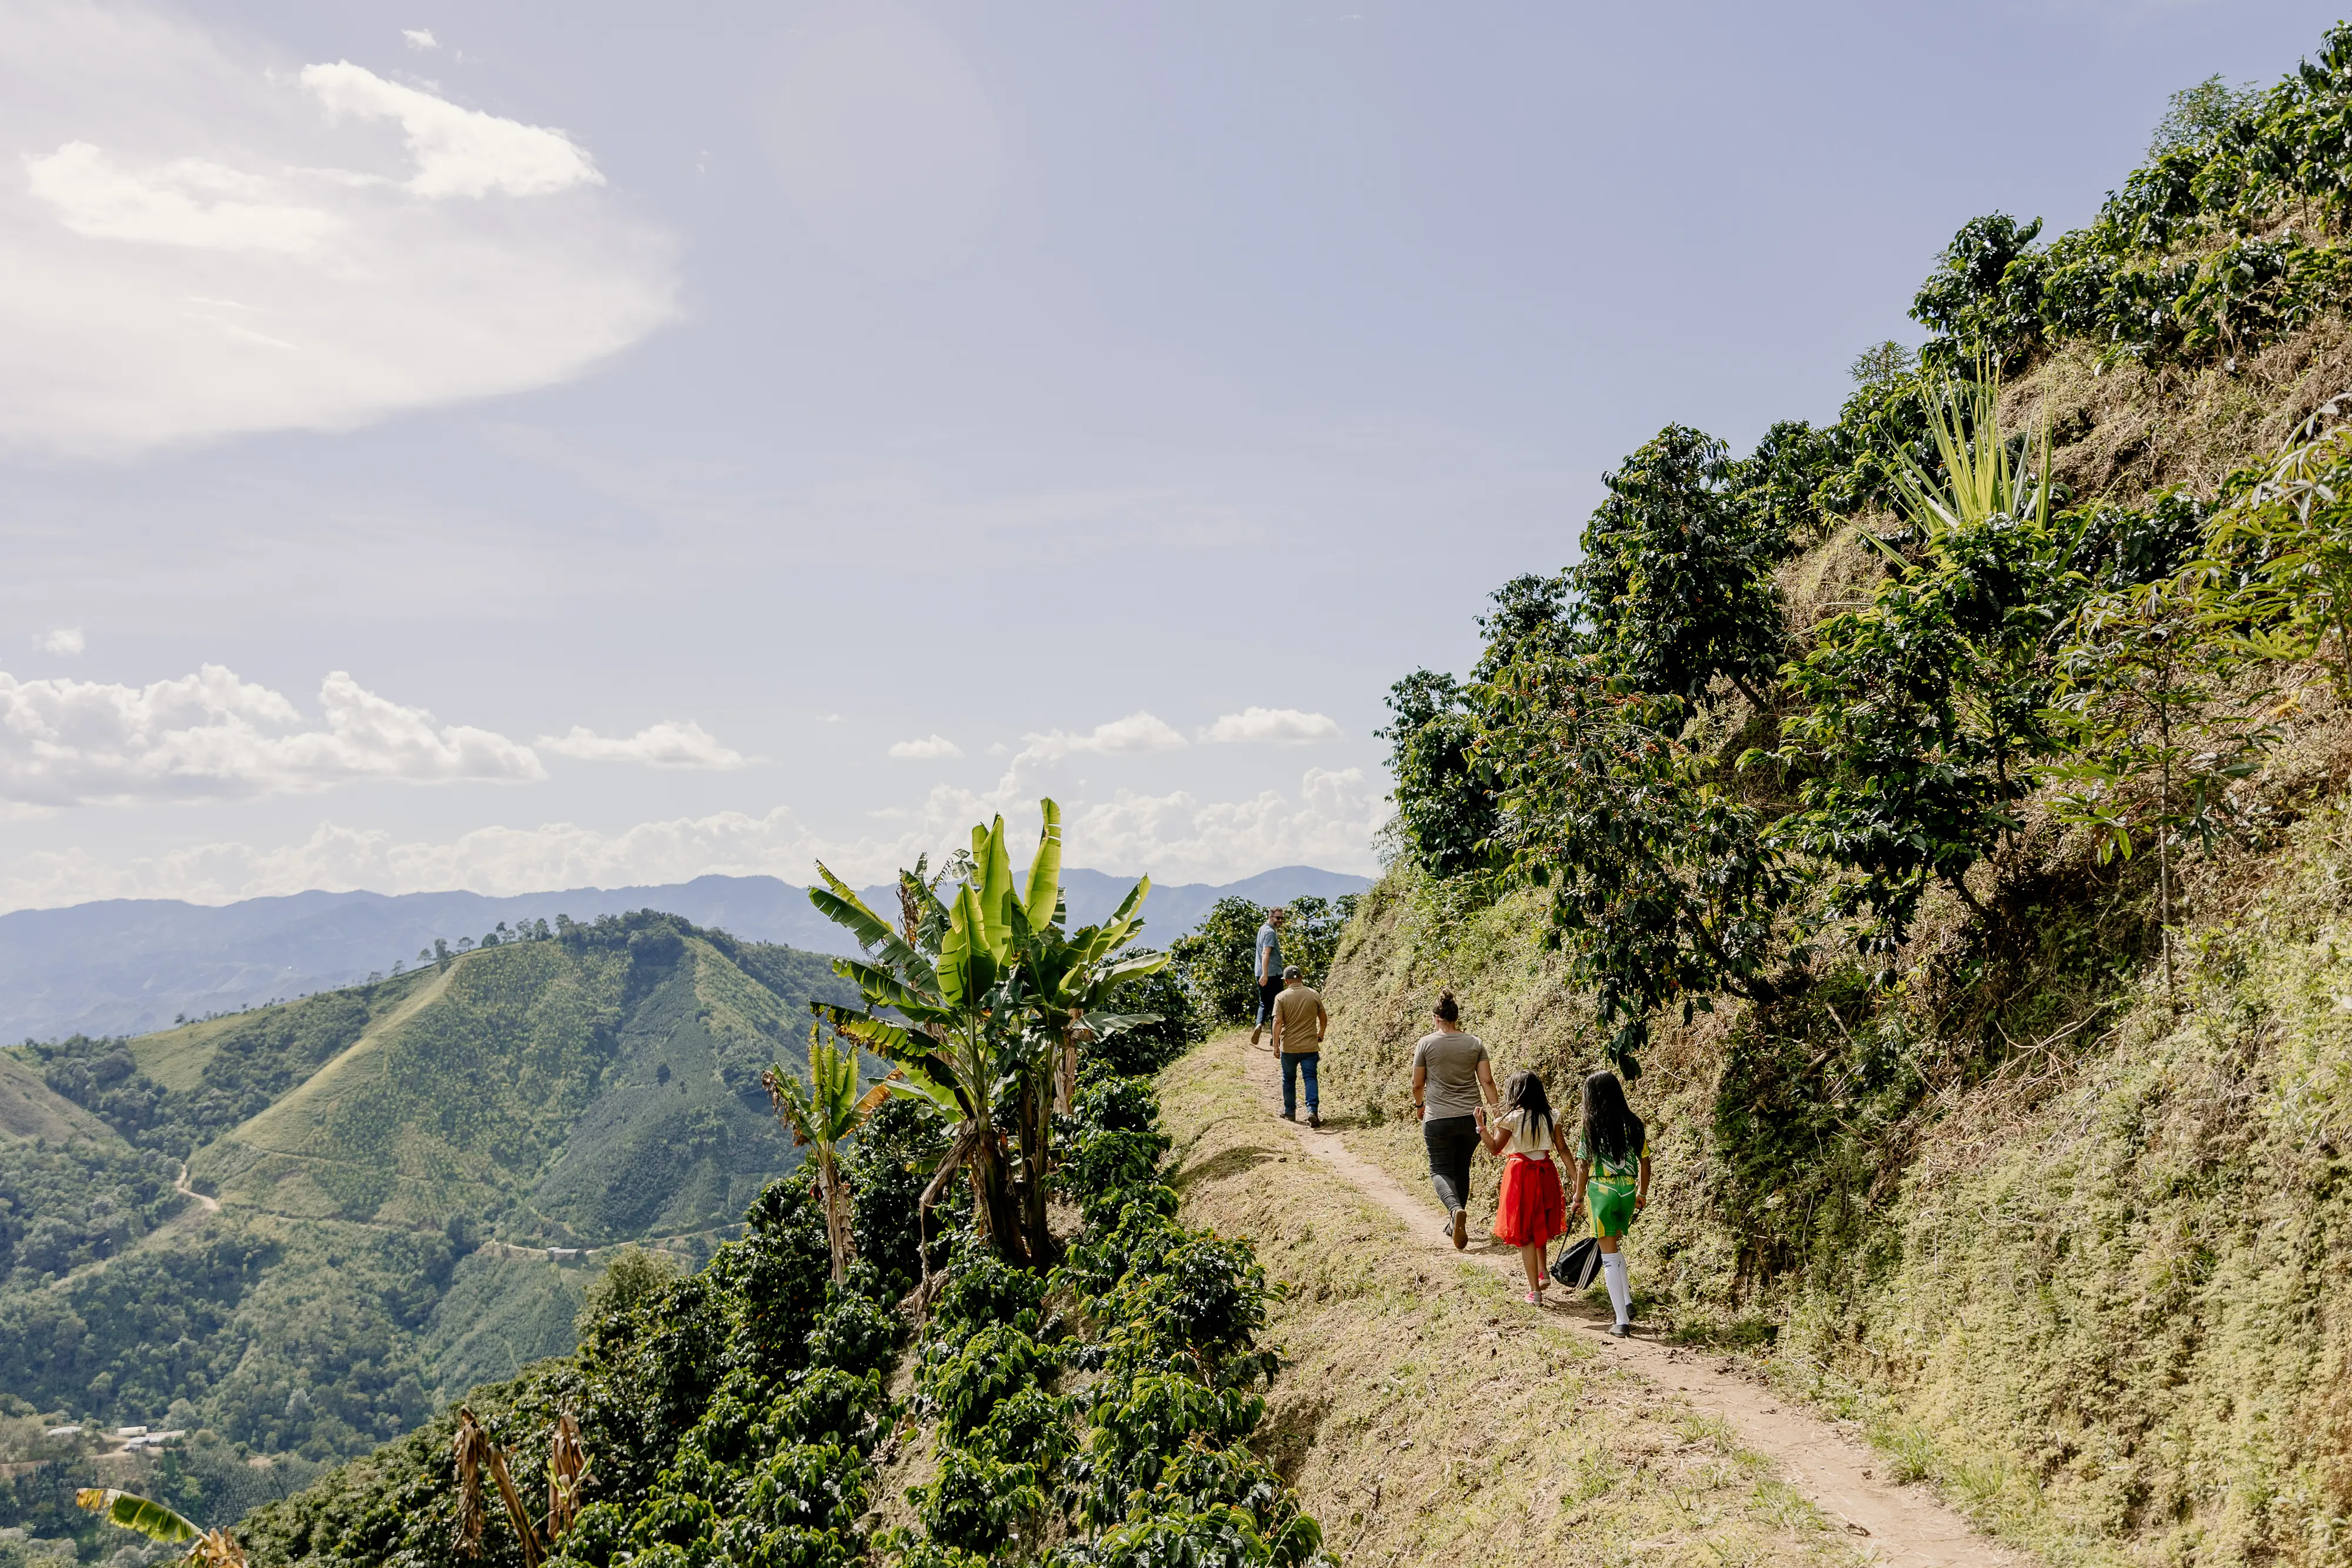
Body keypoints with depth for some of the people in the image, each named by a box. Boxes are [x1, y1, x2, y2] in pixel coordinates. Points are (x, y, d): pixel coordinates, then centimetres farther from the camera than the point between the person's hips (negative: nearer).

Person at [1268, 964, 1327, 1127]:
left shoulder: (1281, 997, -7)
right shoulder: (1314, 995, 1)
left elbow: (1278, 1022, -13)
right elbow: (1324, 1018, 9)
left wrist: (1276, 1045, -10)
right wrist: (1320, 1035, 27)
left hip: (1289, 1046, -1)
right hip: (1310, 1046, 1)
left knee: (1289, 1079, 15)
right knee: (1310, 1078, 1)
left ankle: (1290, 1112, 25)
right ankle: (1312, 1111, -15)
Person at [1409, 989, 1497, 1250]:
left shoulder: (1427, 1043, -6)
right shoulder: (1475, 1043, 1)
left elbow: (1417, 1084, 1)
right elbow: (1487, 1081, -2)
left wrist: (1420, 1104, 19)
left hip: (1438, 1119, -3)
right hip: (1471, 1117, 3)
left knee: (1440, 1170, 5)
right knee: (1462, 1169, 18)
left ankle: (1456, 1210, -23)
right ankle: (1455, 1219, 25)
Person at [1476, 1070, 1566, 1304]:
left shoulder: (1512, 1119, -13)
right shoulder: (1550, 1115, 1)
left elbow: (1494, 1148, -9)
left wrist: (1481, 1126, -4)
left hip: (1521, 1176, -5)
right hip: (1545, 1173, 5)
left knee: (1525, 1234, 3)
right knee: (1539, 1227, 27)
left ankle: (1535, 1291, 4)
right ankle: (1543, 1274, 29)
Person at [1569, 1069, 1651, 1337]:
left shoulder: (1591, 1126, -8)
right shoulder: (1634, 1124, 2)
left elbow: (1584, 1166, -7)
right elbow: (1644, 1162, 7)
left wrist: (1579, 1198, 4)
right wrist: (1643, 1194, 20)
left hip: (1602, 1191, -4)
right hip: (1628, 1191, 4)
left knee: (1609, 1254, 3)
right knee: (1616, 1246, 26)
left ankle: (1622, 1320, 2)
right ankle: (1627, 1302, 18)